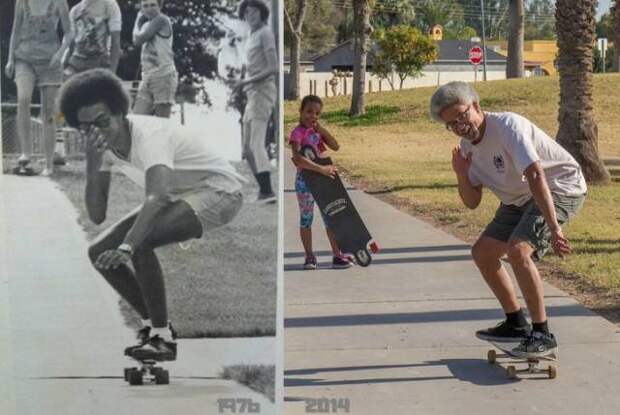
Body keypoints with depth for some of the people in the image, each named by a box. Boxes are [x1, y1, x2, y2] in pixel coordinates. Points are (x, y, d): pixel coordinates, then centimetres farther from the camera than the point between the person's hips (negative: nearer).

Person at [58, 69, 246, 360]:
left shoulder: (149, 135, -31)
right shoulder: (103, 144, -7)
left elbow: (157, 197, -48)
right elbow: (96, 215, -10)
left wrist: (126, 247, -60)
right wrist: (93, 164, -24)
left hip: (217, 191, -9)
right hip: (175, 197, 9)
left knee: (139, 243, -31)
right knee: (99, 252, -2)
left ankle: (162, 336, -18)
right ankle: (152, 323, 12)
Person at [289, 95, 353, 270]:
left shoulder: (318, 130, 8)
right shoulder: (297, 133, -14)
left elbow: (335, 146, -2)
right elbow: (297, 158, -29)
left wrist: (321, 129, -10)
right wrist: (321, 169, -32)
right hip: (305, 179, -6)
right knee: (306, 219, 4)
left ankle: (337, 255, 13)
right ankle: (309, 257, 13)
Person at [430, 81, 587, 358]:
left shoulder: (508, 126, -26)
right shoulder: (467, 146, 0)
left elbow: (535, 176, -35)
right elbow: (472, 202, 5)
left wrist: (554, 229, -42)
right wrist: (461, 175, -15)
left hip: (560, 188, -9)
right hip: (520, 199, 9)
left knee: (517, 249, -28)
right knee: (482, 253, 9)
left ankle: (542, 335, -17)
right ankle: (516, 325, 24)